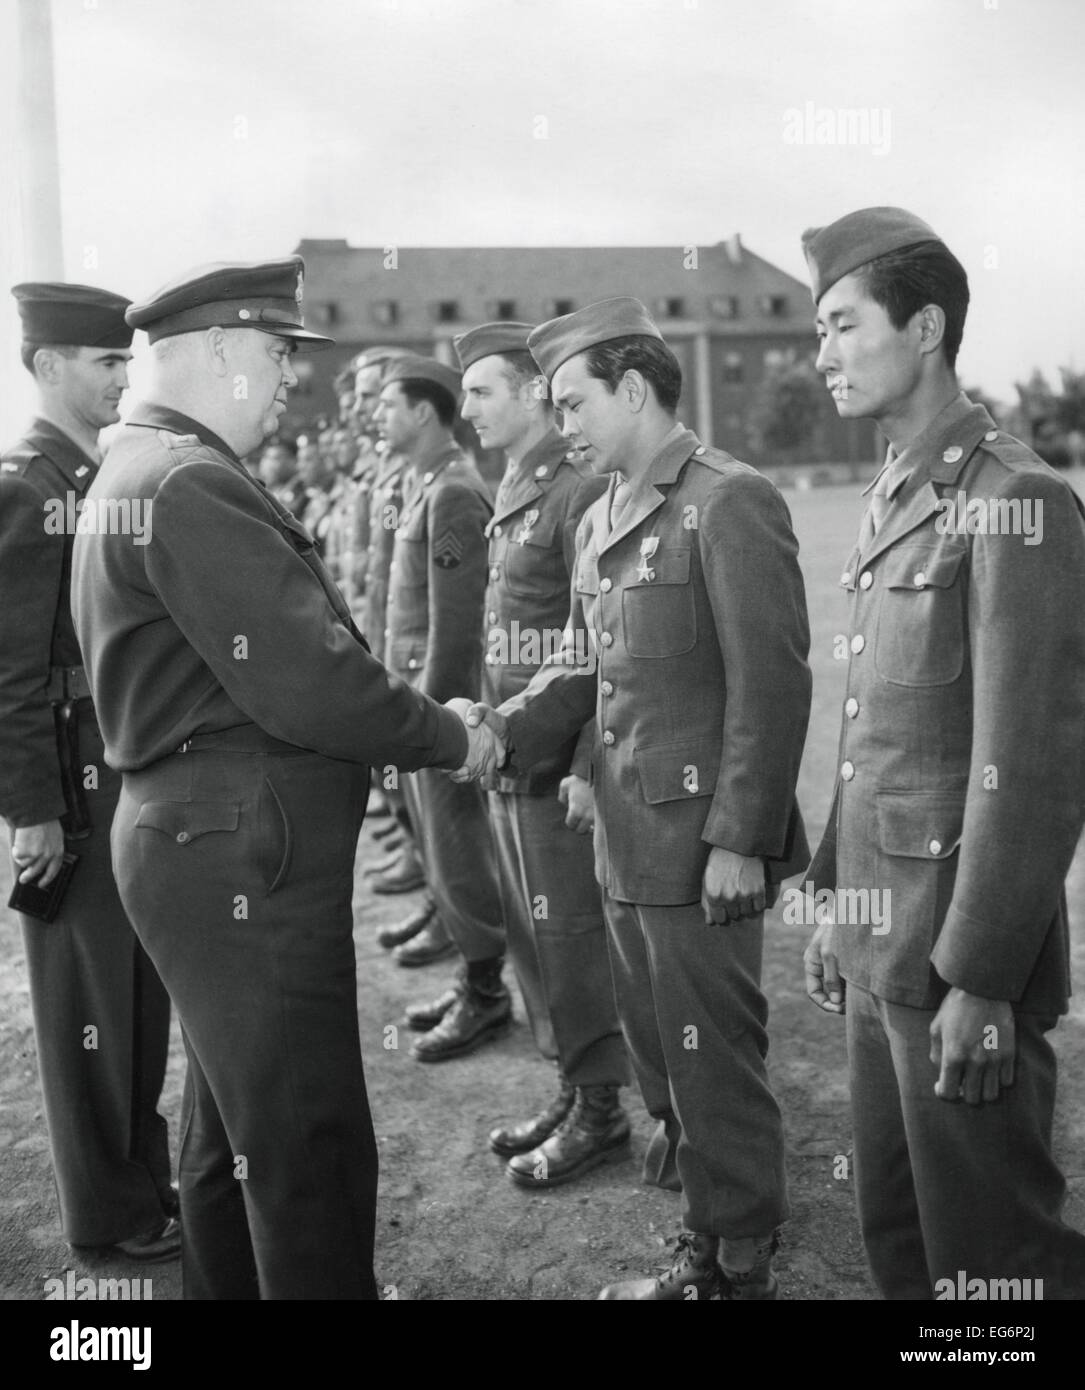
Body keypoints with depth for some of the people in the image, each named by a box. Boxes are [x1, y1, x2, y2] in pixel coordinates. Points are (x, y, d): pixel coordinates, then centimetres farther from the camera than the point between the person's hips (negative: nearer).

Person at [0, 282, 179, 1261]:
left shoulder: (110, 479, 11)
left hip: (139, 772, 8)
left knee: (144, 987, 18)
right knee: (89, 996, 6)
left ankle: (144, 1168, 35)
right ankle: (108, 1208, 23)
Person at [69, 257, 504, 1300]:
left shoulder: (141, 470, 16)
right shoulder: (193, 484, -17)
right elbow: (307, 684, -23)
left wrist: (415, 721, 10)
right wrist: (448, 736, -8)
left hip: (206, 836, 11)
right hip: (243, 848, -11)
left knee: (235, 1130, 23)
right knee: (310, 1144, -1)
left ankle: (230, 1281, 39)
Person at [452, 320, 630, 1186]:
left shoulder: (582, 492, -15)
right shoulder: (513, 496, 14)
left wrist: (586, 766, -20)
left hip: (556, 768, -9)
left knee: (571, 939, 3)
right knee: (530, 936, 16)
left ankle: (601, 1112, 19)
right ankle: (572, 1090, 31)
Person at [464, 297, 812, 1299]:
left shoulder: (730, 502, -13)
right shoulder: (602, 519, 14)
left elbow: (771, 683, -16)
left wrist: (739, 841, -17)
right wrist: (502, 732, -2)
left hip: (701, 846, -8)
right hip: (628, 842, 9)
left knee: (715, 1066, 5)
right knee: (661, 1057, 19)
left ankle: (745, 1269, 25)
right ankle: (705, 1250, 37)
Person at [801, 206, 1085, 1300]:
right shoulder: (892, 503, 12)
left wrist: (979, 982, -19)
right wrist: (834, 901, 15)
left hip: (960, 956, -8)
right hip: (879, 943, 8)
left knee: (989, 1253, 7)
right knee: (893, 1230, 20)